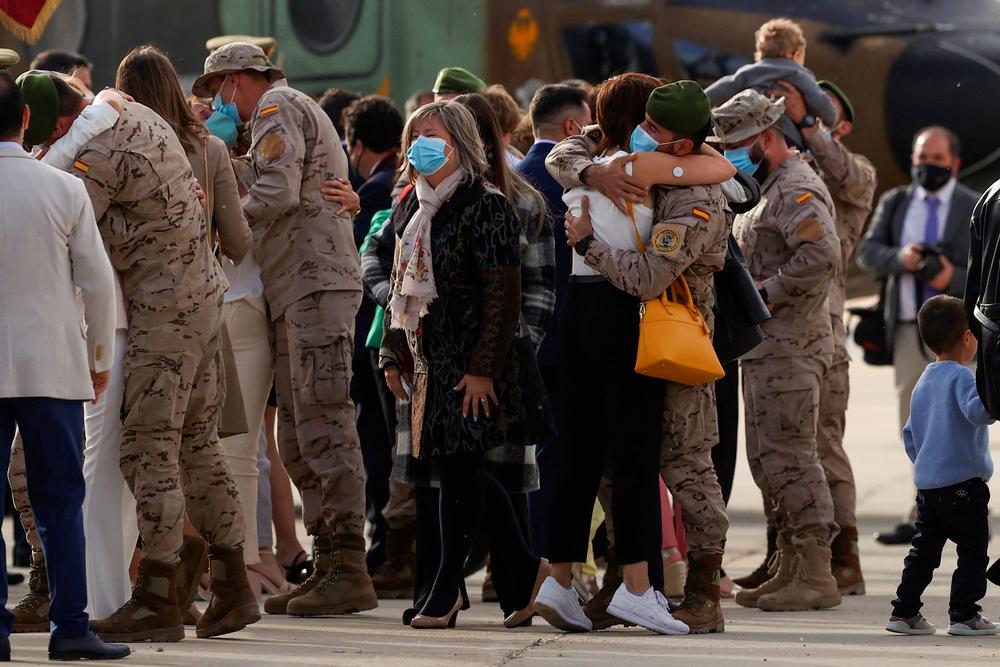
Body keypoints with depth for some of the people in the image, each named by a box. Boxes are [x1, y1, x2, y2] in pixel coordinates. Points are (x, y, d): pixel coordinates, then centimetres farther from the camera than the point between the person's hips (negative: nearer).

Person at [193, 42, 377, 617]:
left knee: (324, 427, -12)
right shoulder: (296, 111, 28)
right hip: (298, 293, 11)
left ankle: (350, 571, -14)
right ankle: (330, 563, 10)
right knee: (298, 438, 9)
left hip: (316, 283, -11)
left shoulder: (278, 107, -3)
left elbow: (277, 196, -15)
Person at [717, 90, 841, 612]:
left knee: (788, 457, -10)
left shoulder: (797, 190, -14)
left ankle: (816, 576, -8)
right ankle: (791, 569, 19)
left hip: (790, 348, -11)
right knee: (768, 458, 13)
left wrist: (763, 292, -21)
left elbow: (821, 255, -28)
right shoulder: (765, 188, 20)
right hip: (766, 347, 11)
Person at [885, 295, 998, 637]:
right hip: (963, 481, -8)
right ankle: (964, 614, -2)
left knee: (924, 550, 14)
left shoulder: (923, 382, 14)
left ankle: (904, 611, 14)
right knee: (973, 550, 0)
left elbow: (910, 434, 21)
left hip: (926, 484, 8)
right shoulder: (961, 376, -11)